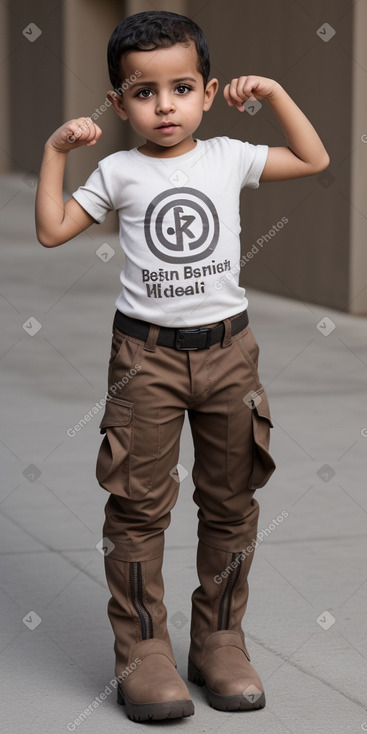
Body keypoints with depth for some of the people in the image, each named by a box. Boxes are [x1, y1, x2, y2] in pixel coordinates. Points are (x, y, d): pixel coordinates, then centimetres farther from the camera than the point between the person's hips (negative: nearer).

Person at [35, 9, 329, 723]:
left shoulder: (228, 157, 4)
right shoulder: (119, 172, 1)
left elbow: (314, 160, 11)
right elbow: (52, 230, 1)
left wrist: (275, 94, 5)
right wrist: (55, 150, -3)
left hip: (227, 348, 2)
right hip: (147, 353, -2)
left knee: (230, 503, 8)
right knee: (139, 504, -3)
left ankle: (220, 642, 19)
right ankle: (142, 651, 6)